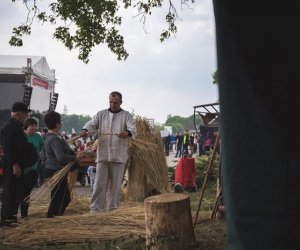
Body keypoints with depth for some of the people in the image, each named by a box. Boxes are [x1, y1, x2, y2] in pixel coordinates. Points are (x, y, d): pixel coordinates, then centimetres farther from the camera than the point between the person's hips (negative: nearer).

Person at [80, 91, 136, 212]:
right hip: (102, 154, 1)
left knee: (115, 184, 6)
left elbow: (133, 128, -11)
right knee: (99, 183, -1)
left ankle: (112, 209, 15)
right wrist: (85, 129, -25)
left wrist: (127, 132, -36)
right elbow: (92, 123, -1)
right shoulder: (101, 114, 11)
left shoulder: (127, 115, 4)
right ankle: (95, 208, 4)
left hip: (119, 156, -1)